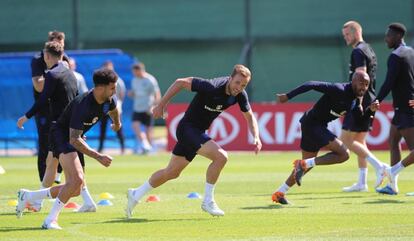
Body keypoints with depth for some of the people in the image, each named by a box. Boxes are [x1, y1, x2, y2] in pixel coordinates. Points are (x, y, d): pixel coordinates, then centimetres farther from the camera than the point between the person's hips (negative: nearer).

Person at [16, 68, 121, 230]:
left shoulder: (109, 100, -7)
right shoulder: (83, 105, -32)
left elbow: (113, 109, 22)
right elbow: (74, 139, -34)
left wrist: (117, 124, 42)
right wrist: (98, 157, -39)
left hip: (72, 139, 9)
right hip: (61, 136, -9)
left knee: (75, 190, 8)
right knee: (77, 180, -29)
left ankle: (27, 196, 22)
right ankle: (50, 220, -23)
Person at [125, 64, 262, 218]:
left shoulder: (239, 95, -7)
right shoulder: (212, 87, -28)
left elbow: (249, 116, 8)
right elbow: (181, 82, -20)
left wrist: (256, 137, -8)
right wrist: (161, 105, -16)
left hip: (198, 132, 8)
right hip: (188, 127, -8)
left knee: (172, 173, 17)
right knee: (220, 156, -24)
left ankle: (136, 195, 32)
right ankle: (208, 201, -11)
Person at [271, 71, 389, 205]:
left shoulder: (356, 98, 5)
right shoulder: (339, 90, -23)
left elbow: (360, 117, 15)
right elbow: (313, 85, -27)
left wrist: (371, 109, -6)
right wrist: (288, 96, -29)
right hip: (312, 124, -10)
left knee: (308, 163, 19)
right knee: (343, 154, -15)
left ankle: (279, 193, 29)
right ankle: (304, 164, -10)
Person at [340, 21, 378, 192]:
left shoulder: (358, 51, -12)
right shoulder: (369, 50, 19)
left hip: (360, 101, -10)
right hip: (370, 102, 10)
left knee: (345, 140, -8)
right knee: (359, 141, 11)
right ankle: (362, 183, 9)